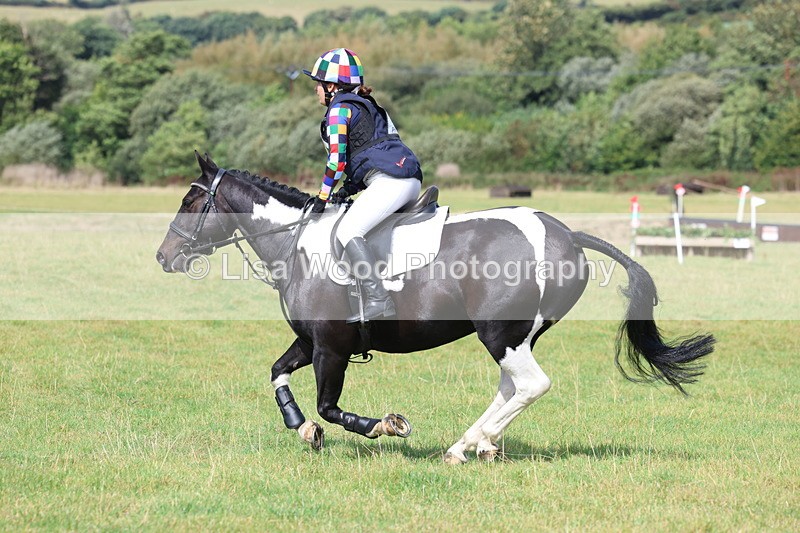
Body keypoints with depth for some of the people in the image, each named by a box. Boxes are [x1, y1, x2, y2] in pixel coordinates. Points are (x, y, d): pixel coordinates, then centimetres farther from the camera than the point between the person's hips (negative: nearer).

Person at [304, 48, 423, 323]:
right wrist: (351, 187, 19)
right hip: (410, 179, 10)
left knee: (347, 231, -17)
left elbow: (337, 159, -6)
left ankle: (377, 300, -27)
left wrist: (323, 197, 3)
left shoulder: (339, 109, -1)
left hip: (389, 181, -10)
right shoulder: (365, 106, 27)